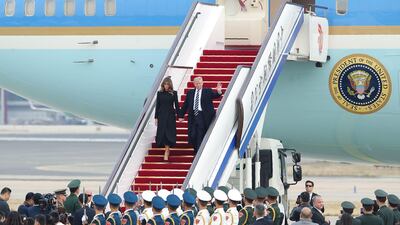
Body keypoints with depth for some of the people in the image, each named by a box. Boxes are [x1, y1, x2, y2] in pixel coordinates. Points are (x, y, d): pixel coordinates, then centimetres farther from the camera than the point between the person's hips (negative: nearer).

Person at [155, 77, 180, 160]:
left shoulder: (174, 93, 0)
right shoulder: (160, 93, 4)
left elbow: (176, 104, 1)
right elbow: (157, 105, 6)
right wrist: (156, 117, 5)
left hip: (171, 115, -2)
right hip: (162, 115, 2)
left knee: (169, 133, -8)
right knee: (162, 133, 3)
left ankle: (166, 152, -7)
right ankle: (167, 150, 18)